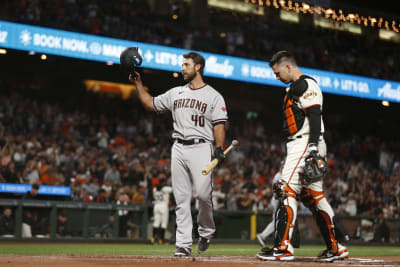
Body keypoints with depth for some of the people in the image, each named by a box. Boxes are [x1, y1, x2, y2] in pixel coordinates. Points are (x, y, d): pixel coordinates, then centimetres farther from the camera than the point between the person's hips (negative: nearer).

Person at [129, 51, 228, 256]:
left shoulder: (213, 96, 3)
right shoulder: (176, 93, 18)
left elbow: (219, 124, -4)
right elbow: (150, 104, 22)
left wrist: (219, 148, -16)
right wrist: (138, 84, 15)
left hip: (201, 148, -4)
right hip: (178, 149, 5)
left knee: (203, 193, -14)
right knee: (181, 198, 1)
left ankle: (206, 231, 12)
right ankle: (183, 244, 3)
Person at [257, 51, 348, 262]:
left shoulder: (306, 85, -9)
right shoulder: (294, 88, 24)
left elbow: (314, 115, -20)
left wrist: (313, 146, -29)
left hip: (305, 144, -11)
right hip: (298, 146, 11)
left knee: (287, 191, -16)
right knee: (315, 195, 10)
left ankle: (284, 248, -20)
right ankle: (335, 247, 14)